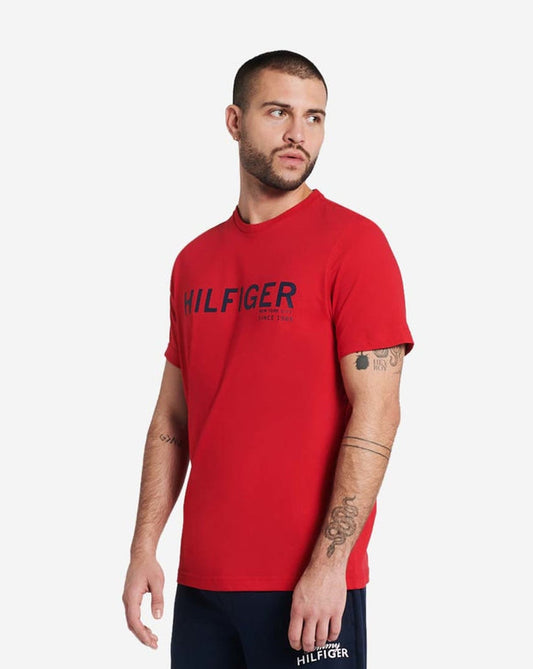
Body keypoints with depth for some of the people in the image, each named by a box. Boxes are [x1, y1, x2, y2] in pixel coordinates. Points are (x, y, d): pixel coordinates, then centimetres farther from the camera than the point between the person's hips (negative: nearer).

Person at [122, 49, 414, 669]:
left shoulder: (353, 242, -6)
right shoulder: (195, 260, 11)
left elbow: (376, 413, -13)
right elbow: (172, 417, 13)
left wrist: (329, 563, -17)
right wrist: (143, 548, 6)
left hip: (312, 582, -5)